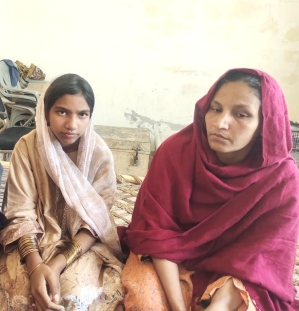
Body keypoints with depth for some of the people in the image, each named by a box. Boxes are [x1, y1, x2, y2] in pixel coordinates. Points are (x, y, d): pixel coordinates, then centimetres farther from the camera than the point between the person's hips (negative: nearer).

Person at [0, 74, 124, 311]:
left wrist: (57, 265, -25)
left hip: (84, 242, 0)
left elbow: (95, 221, -12)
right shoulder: (27, 147, -12)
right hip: (37, 239, 1)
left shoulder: (100, 153, -14)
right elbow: (21, 214, -12)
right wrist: (36, 265, -28)